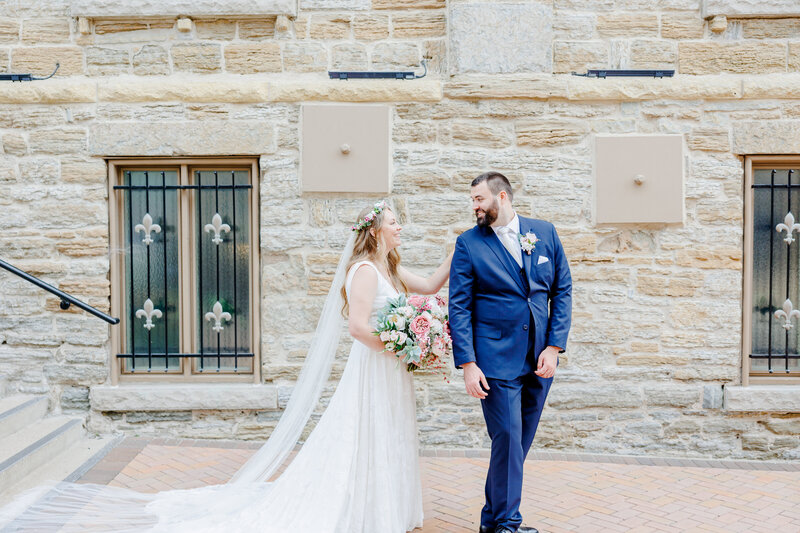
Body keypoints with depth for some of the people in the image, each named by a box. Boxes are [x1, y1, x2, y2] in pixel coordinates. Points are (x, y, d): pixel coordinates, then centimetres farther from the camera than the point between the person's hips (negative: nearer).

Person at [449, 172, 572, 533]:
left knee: (519, 443, 11)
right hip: (496, 361, -3)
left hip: (540, 360, 4)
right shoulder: (468, 243, -1)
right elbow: (459, 308, -4)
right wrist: (467, 364, -12)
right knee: (507, 439, -5)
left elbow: (562, 290, 7)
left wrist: (554, 346, -2)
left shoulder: (544, 232, 7)